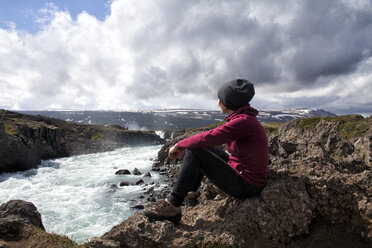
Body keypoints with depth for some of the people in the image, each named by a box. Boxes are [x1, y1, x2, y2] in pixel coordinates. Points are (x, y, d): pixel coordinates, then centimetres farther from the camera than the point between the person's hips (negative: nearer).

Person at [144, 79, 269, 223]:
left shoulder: (243, 122, -24)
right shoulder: (242, 119, 6)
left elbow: (209, 137, -27)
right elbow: (214, 136, 14)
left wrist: (179, 145, -11)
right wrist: (184, 147, 8)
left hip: (245, 186, -9)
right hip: (241, 172, 9)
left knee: (194, 153, -16)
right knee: (203, 148, 16)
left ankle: (173, 206, -9)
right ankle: (190, 190, 30)